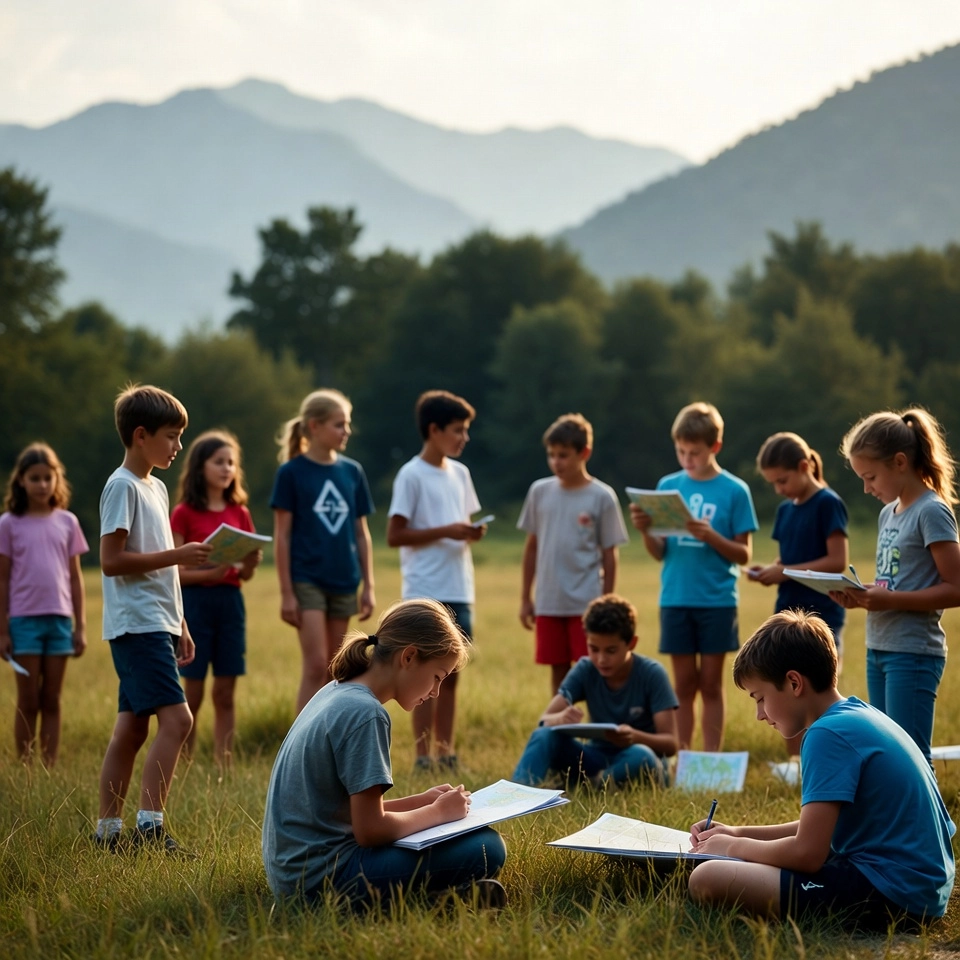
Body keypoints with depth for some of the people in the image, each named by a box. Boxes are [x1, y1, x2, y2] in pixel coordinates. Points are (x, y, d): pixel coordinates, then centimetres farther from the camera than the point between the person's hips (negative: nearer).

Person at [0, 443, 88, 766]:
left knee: (52, 701, 5)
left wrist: (81, 626, 6)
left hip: (59, 619, 2)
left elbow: (75, 578, 10)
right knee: (28, 702, 1)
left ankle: (50, 769, 7)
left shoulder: (67, 522, 7)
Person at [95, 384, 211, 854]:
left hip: (157, 625, 9)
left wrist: (180, 627, 22)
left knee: (131, 727, 9)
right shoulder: (122, 487, -10)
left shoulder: (156, 488, 18)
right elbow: (111, 560, -17)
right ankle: (150, 823, -18)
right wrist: (177, 556, -20)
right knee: (176, 716, -17)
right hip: (137, 625, -9)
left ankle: (108, 832, 12)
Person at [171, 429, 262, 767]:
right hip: (195, 601, -4)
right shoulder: (185, 513, -3)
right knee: (192, 695, -2)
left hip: (230, 601, 4)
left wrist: (252, 561, -10)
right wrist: (207, 574, -24)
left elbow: (246, 574, 12)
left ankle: (224, 768, 9)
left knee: (225, 694, 5)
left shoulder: (239, 514, 10)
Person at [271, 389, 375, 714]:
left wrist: (368, 586, 7)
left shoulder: (352, 472, 7)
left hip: (343, 581, 5)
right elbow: (282, 536, -5)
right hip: (307, 580, -5)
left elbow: (361, 533, 11)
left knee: (332, 672, 9)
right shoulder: (292, 472, -6)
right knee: (315, 666, -11)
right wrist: (286, 593, -9)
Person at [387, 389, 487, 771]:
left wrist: (472, 532, -1)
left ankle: (446, 753, 15)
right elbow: (395, 536, -10)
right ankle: (423, 757, 1)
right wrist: (446, 531, -17)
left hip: (459, 592, 6)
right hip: (426, 592, -6)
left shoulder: (459, 473, 13)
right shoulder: (411, 475, -8)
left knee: (451, 674, 9)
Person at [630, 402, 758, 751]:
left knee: (711, 684, 3)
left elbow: (743, 555, -3)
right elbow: (659, 552, 6)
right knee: (684, 684, 8)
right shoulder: (668, 486, 5)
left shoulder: (734, 491, -3)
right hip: (675, 600, 2)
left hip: (716, 601, -2)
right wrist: (645, 530, -14)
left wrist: (710, 536, -19)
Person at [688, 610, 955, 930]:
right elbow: (823, 827, 25)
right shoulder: (861, 715, 15)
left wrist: (735, 847, -2)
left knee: (707, 880, -22)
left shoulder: (829, 734, -16)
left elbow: (807, 852, -20)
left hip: (888, 894, -11)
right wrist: (741, 833, 18)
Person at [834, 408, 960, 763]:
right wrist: (861, 597, 1)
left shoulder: (932, 513, -12)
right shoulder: (889, 513, 13)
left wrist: (890, 600, -21)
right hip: (879, 650, 9)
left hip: (913, 654, -9)